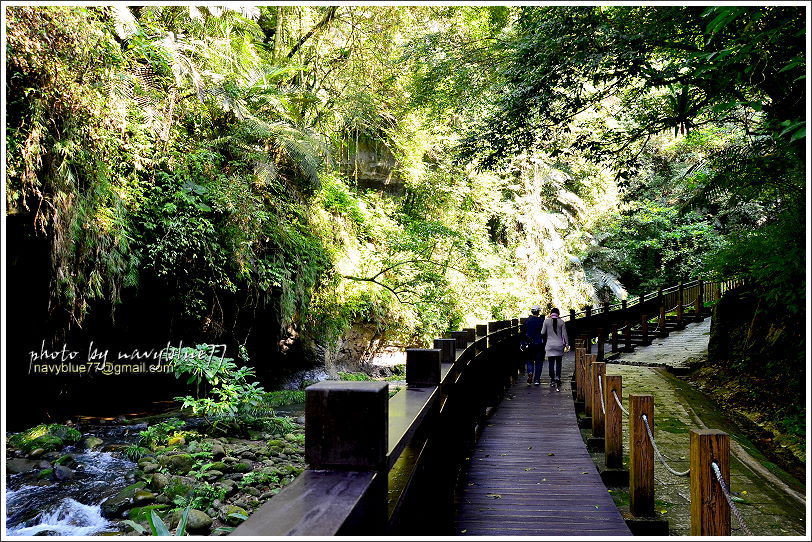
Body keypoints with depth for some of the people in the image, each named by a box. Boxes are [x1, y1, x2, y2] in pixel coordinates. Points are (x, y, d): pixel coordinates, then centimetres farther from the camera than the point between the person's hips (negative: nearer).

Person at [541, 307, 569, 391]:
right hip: (559, 345, 1)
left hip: (550, 345, 0)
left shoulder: (547, 321, -4)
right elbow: (564, 334, 0)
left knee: (551, 363, 5)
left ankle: (552, 380, 7)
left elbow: (543, 333, 0)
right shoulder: (561, 322, -3)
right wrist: (567, 343, 10)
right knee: (558, 363, 8)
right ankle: (558, 377, -9)